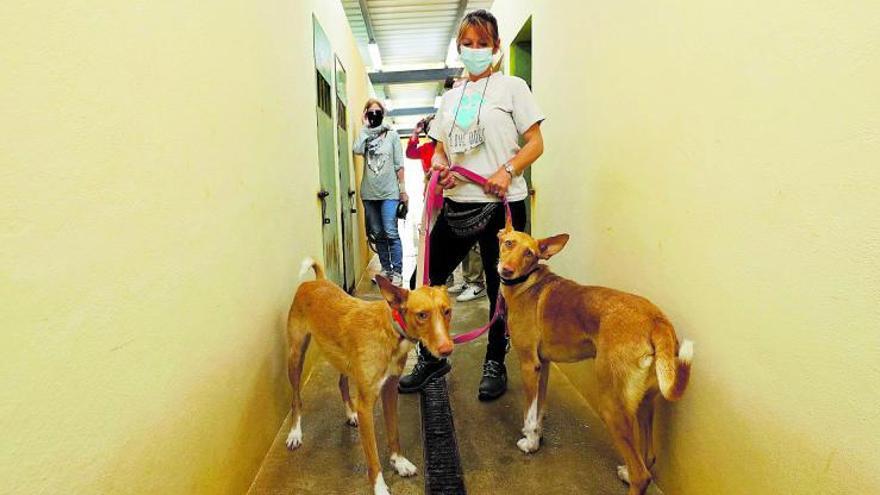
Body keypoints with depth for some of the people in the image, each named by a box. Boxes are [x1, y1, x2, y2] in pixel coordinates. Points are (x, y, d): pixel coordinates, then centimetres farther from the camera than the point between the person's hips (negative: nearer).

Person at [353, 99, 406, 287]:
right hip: (369, 193, 3)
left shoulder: (392, 134, 4)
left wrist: (403, 189, -2)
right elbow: (357, 150, -13)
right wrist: (365, 127, -3)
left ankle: (397, 272, -3)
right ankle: (386, 269, 19)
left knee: (391, 233, -9)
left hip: (389, 192, -3)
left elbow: (399, 164, 2)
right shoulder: (365, 135, 9)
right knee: (377, 234, 8)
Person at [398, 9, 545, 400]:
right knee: (425, 280, 3)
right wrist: (438, 165, -4)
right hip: (457, 204, 5)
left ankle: (495, 363, 23)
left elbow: (535, 143, -2)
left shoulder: (511, 87, 3)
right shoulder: (450, 97, 15)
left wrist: (507, 171, -18)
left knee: (500, 287, 4)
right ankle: (431, 358, 22)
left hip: (502, 205, -4)